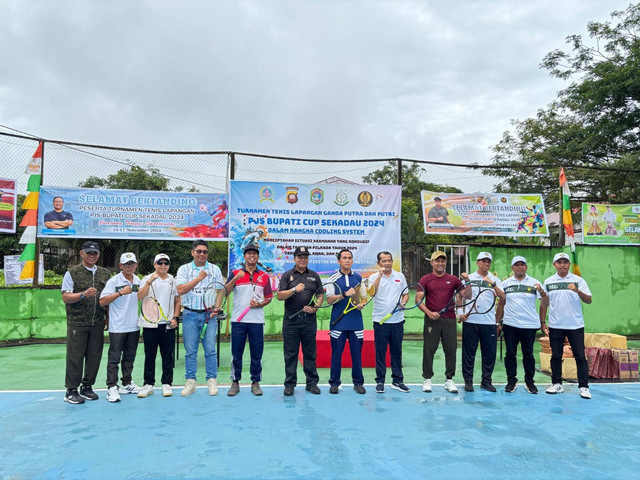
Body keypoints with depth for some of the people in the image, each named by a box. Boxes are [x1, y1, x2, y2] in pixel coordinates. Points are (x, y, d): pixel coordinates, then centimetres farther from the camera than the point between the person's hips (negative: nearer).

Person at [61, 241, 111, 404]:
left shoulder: (105, 274, 11)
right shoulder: (72, 273, 0)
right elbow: (65, 297, -6)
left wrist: (108, 317, 10)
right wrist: (84, 294, -22)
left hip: (98, 323, 4)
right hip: (77, 322, -4)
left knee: (95, 356, 7)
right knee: (75, 357, 0)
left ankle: (87, 387, 22)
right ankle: (71, 391, 12)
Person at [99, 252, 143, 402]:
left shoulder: (138, 281, 8)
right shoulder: (113, 281, -9)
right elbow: (102, 302, -17)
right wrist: (120, 292, -25)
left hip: (134, 326, 6)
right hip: (117, 327, -5)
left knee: (129, 357, 14)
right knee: (114, 358, -1)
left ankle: (127, 384, 26)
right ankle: (112, 388, 5)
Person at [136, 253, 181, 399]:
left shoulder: (173, 281, 9)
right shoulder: (147, 280, 2)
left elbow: (178, 301, 12)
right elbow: (140, 297, -13)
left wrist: (175, 318, 0)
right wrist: (150, 281, -24)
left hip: (168, 324, 2)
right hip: (150, 324, -1)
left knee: (168, 356, 5)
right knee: (149, 355, 6)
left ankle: (166, 384, 16)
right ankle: (148, 384, 17)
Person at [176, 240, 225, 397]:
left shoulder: (215, 269, 7)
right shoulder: (184, 269, 4)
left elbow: (220, 291, 6)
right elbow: (180, 290, -9)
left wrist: (216, 308, -8)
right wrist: (199, 278, -15)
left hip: (209, 314, 0)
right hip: (190, 314, 0)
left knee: (210, 349, 0)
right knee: (190, 350, 5)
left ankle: (212, 381, 11)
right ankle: (190, 382, 15)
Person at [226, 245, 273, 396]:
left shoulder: (264, 276, 9)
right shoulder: (235, 273, 5)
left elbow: (269, 298, 11)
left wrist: (259, 304, -9)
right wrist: (235, 279, -23)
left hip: (257, 320, 1)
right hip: (238, 320, -1)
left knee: (257, 354, 6)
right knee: (236, 353, 5)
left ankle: (255, 382, 17)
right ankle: (235, 382, 18)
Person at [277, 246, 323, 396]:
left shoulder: (314, 276, 11)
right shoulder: (287, 275, 5)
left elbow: (320, 296, 11)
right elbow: (280, 296, -4)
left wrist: (315, 308, -7)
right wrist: (294, 290, -18)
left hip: (309, 319, 2)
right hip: (291, 320, -1)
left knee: (310, 353, 8)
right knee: (290, 354, 5)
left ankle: (312, 383, 18)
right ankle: (290, 384, 15)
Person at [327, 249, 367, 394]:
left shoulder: (358, 278, 10)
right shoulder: (333, 278, 0)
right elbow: (329, 299, -8)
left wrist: (361, 304, -1)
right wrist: (345, 294, -19)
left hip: (356, 321, 2)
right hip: (338, 322, -2)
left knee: (357, 353, 6)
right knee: (336, 353, 4)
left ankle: (358, 383, 18)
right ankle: (334, 383, 16)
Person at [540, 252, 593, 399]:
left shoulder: (578, 280, 2)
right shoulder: (548, 282, 6)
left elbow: (589, 300, -4)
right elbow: (544, 304, 9)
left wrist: (577, 290, -22)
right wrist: (542, 323, 4)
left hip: (576, 325, -1)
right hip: (555, 326, 2)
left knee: (580, 356, 0)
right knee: (556, 356, 8)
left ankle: (583, 387, 9)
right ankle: (557, 384, 18)